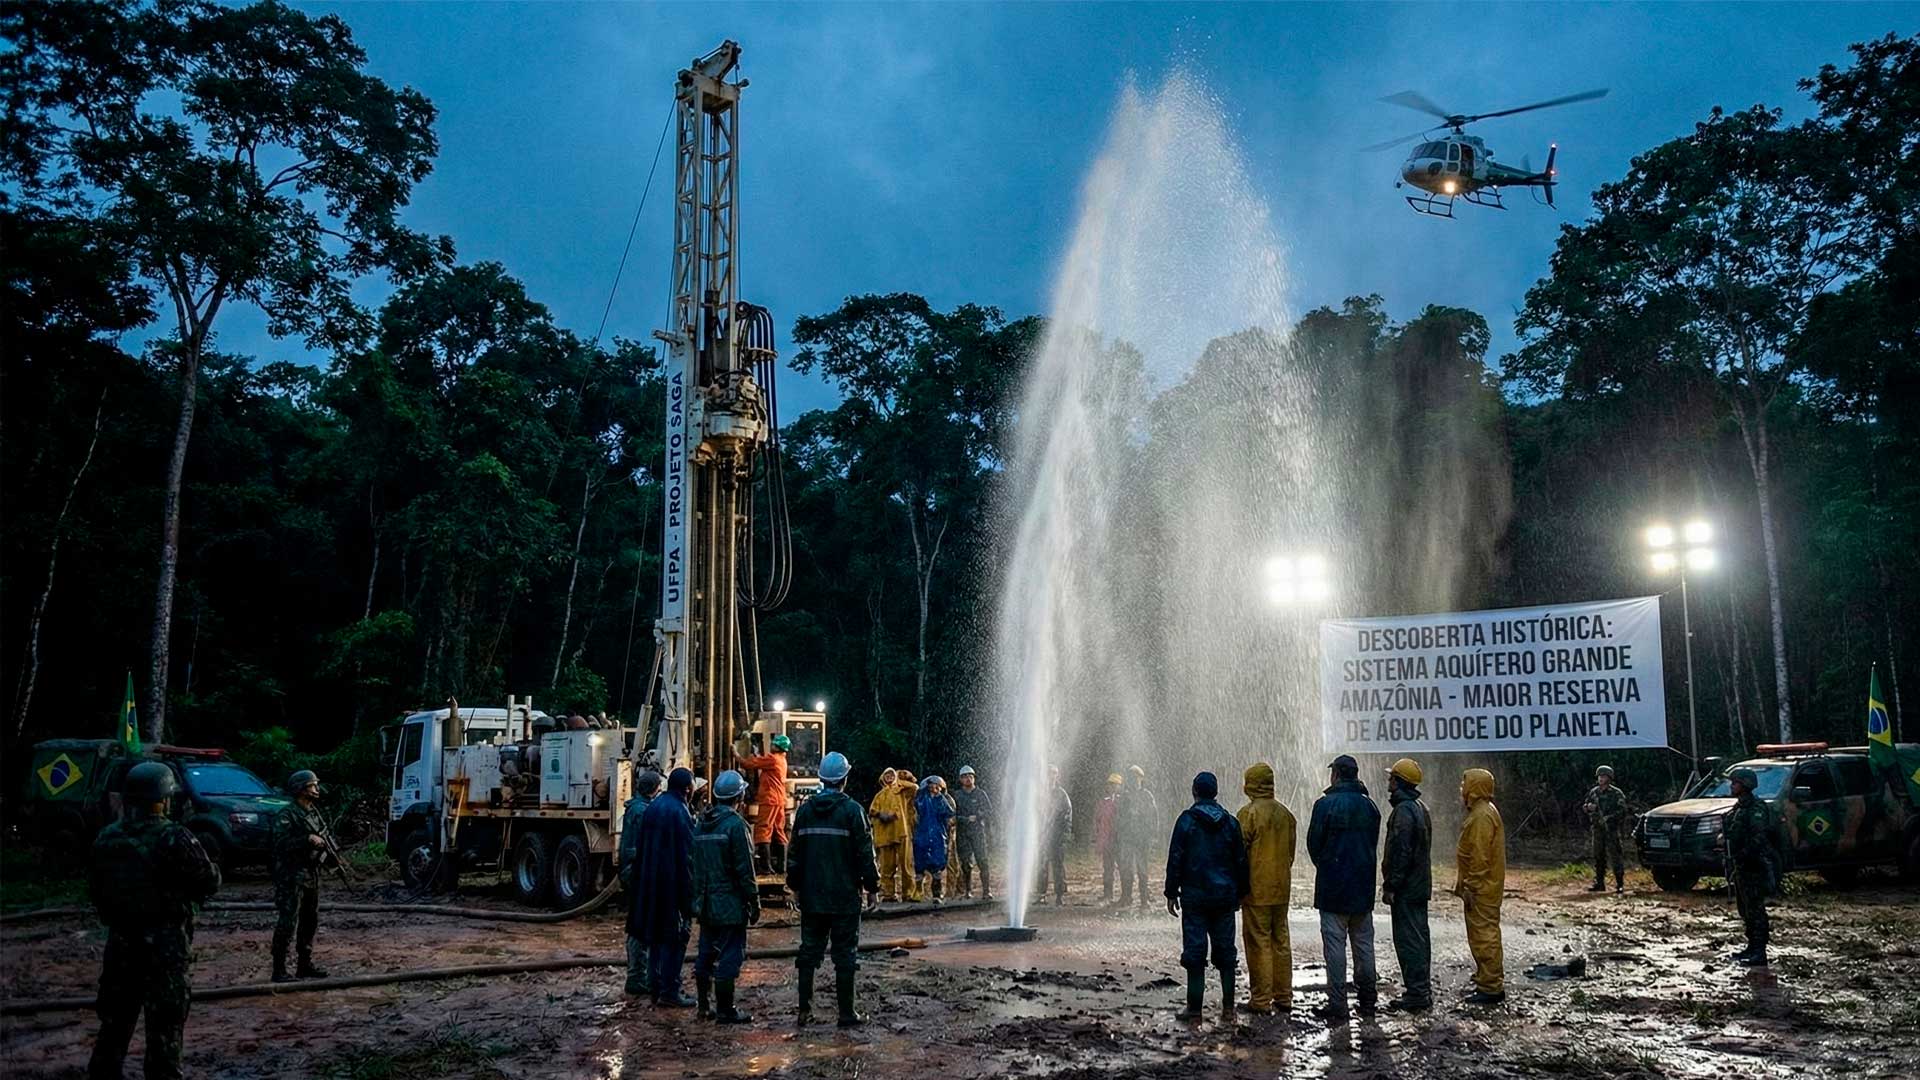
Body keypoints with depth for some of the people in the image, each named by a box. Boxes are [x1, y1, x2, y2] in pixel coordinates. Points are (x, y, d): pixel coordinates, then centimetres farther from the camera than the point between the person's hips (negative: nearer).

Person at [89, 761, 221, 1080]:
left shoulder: (106, 838, 1)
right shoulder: (173, 838, -17)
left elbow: (94, 890, 9)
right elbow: (210, 883, -11)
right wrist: (197, 855, 7)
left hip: (120, 941, 6)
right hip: (166, 943, -6)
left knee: (116, 1018, 18)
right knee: (165, 1025, 2)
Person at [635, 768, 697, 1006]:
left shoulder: (652, 808, 9)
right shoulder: (680, 812, -15)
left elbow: (642, 847, 14)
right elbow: (687, 855, -16)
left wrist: (642, 882, 19)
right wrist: (689, 893, -13)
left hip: (650, 882, 8)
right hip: (673, 885, -8)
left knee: (656, 935, 15)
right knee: (675, 937, -1)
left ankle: (655, 986, 21)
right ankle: (669, 992, 0)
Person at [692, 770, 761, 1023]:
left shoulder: (701, 824, 10)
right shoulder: (735, 824, -14)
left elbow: (694, 865, 15)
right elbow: (745, 869, -15)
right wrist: (754, 902, -8)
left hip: (706, 904, 8)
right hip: (730, 904, -8)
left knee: (706, 955, 14)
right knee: (729, 956, -2)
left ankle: (704, 1006, 21)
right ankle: (725, 1010, 0)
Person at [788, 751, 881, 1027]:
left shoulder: (805, 809, 4)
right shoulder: (851, 809, -9)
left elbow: (795, 852, 9)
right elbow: (864, 852, -9)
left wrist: (795, 887, 18)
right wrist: (872, 887, 0)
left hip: (811, 896, 4)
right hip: (845, 897, -4)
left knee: (809, 951, 12)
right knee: (845, 955, 3)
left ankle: (805, 1009, 12)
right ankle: (846, 1014, 5)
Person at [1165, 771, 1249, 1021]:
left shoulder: (1187, 820, -7)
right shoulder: (1230, 822, 5)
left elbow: (1175, 859, -7)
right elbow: (1241, 860, 9)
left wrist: (1171, 893, -1)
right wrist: (1241, 892, 18)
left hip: (1195, 897, -4)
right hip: (1225, 897, 4)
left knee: (1194, 951, 0)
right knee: (1225, 951, 10)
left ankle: (1194, 1007, 1)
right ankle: (1228, 1007, 10)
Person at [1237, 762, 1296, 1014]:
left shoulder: (1249, 813, -13)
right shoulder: (1285, 813, 8)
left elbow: (1241, 852, -12)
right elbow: (1291, 851, 15)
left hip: (1257, 889, -6)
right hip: (1282, 888, 6)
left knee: (1258, 942, -1)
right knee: (1281, 940, 13)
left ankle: (1261, 999, 1)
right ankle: (1284, 996, 18)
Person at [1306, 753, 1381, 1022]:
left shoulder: (1325, 804, -12)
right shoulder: (1369, 805, 6)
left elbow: (1313, 844, -7)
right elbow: (1374, 843, 11)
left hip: (1333, 888, -5)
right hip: (1364, 888, 6)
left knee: (1335, 943, -2)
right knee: (1363, 942, 14)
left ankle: (1337, 1005, -2)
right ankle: (1367, 1000, 21)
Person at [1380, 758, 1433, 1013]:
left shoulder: (1403, 811, -18)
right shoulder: (1420, 808, 15)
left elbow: (1400, 852, -22)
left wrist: (1390, 886, -18)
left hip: (1406, 889, -10)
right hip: (1420, 886, 10)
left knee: (1408, 941, -6)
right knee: (1420, 938, 14)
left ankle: (1415, 995, -4)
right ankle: (1422, 992, 22)